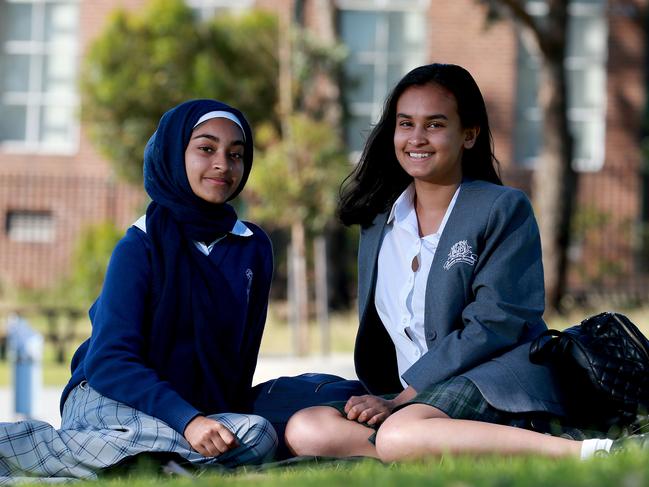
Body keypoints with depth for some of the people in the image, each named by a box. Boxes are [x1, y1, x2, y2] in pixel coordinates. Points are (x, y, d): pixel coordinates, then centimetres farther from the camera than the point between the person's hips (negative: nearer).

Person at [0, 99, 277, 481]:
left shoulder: (254, 248, 9)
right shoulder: (141, 246, -7)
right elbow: (110, 360, -16)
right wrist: (186, 419, -28)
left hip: (201, 411, 5)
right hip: (107, 397, -5)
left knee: (258, 436, -30)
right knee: (168, 441, -40)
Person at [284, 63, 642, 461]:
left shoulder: (504, 209, 0)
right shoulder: (378, 225, 21)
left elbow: (495, 325, -10)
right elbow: (375, 336, 25)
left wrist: (400, 400, -14)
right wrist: (387, 400, 4)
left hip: (497, 384, -7)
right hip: (413, 397, 7)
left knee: (399, 437, -38)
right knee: (304, 430, -19)